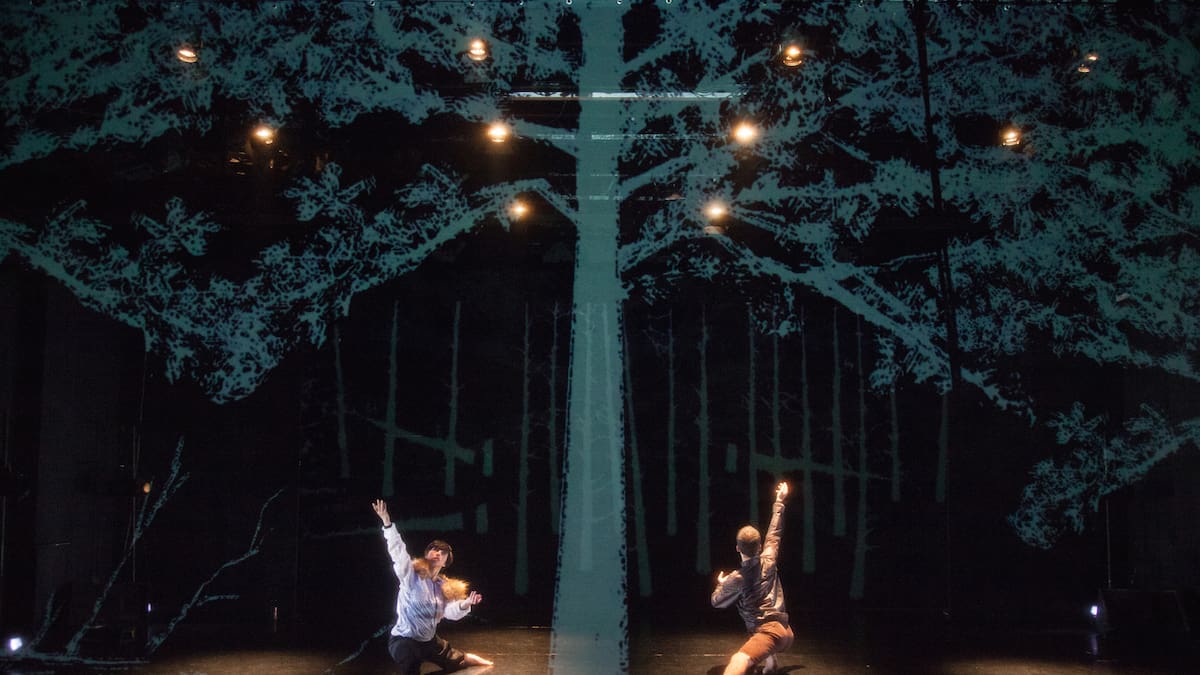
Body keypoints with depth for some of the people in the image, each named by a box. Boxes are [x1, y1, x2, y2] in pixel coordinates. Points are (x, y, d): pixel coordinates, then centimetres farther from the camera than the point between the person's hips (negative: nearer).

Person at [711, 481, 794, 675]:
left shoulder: (737, 578, -5)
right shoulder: (768, 560, 6)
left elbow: (717, 601, 10)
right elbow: (774, 533, 22)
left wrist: (721, 584, 31)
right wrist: (779, 501, 34)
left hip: (770, 632, -8)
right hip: (785, 632, 8)